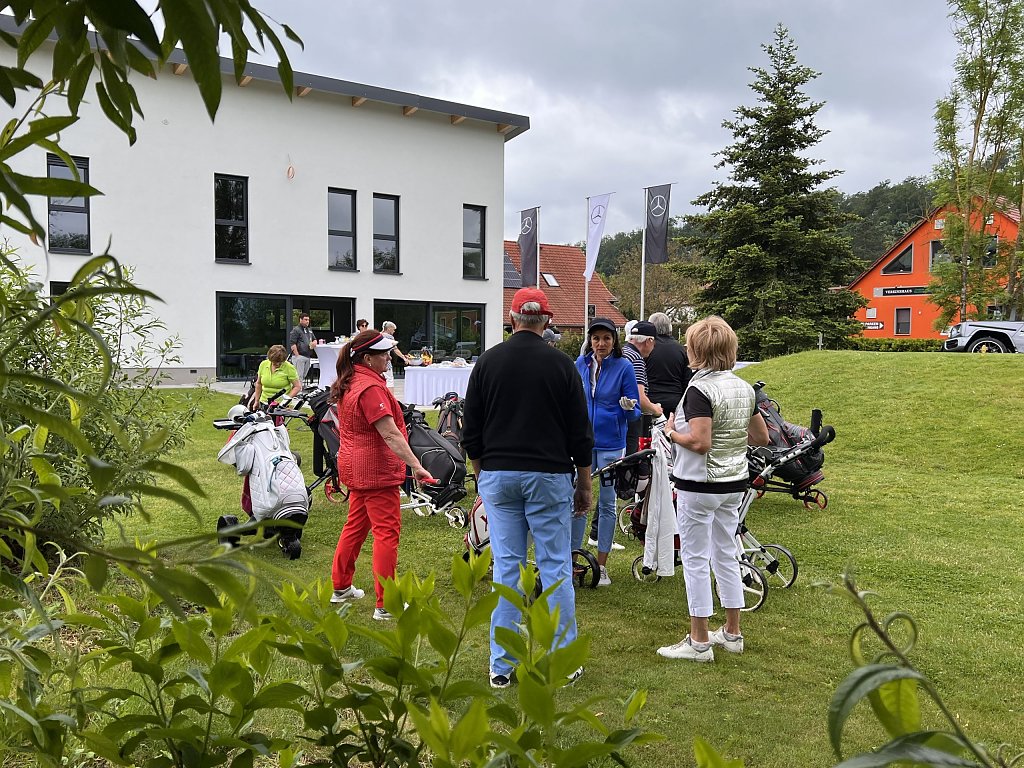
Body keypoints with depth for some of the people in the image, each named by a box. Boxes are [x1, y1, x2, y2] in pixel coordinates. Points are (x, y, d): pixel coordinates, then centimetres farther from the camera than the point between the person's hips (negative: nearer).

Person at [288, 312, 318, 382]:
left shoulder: (309, 330, 19)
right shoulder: (296, 330, -5)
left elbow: (314, 339, 30)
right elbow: (292, 344, -12)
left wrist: (314, 342, 4)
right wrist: (297, 355, -17)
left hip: (307, 357, 8)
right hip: (299, 356, -8)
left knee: (304, 375, 12)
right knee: (299, 376, -10)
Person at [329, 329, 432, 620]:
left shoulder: (347, 384, 10)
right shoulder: (371, 387, -22)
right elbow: (390, 435, -28)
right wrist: (415, 465, -31)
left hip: (354, 466, 10)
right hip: (375, 469, -10)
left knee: (356, 525, 20)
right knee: (387, 531, -5)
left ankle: (341, 588, 32)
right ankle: (386, 605, -3)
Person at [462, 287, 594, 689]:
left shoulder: (487, 361, 2)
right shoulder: (561, 364, -3)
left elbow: (470, 430, 5)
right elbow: (580, 432, -1)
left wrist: (481, 474, 17)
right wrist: (585, 484, 9)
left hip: (498, 475, 2)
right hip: (549, 475, -2)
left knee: (506, 566, 7)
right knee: (555, 566, 4)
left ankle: (501, 665, 13)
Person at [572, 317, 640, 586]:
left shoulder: (624, 367, -7)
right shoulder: (580, 364, 2)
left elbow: (634, 412, -5)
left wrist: (628, 407, -25)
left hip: (610, 445, -2)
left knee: (607, 503, 6)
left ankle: (602, 566, 16)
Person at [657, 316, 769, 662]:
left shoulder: (700, 389, -19)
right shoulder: (744, 387, 6)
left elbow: (699, 442, -26)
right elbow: (762, 437, 12)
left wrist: (671, 432, -10)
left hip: (699, 485, -8)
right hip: (735, 483, 8)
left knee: (696, 561, 2)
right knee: (726, 556, 17)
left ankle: (699, 642, 9)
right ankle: (732, 633, 27)